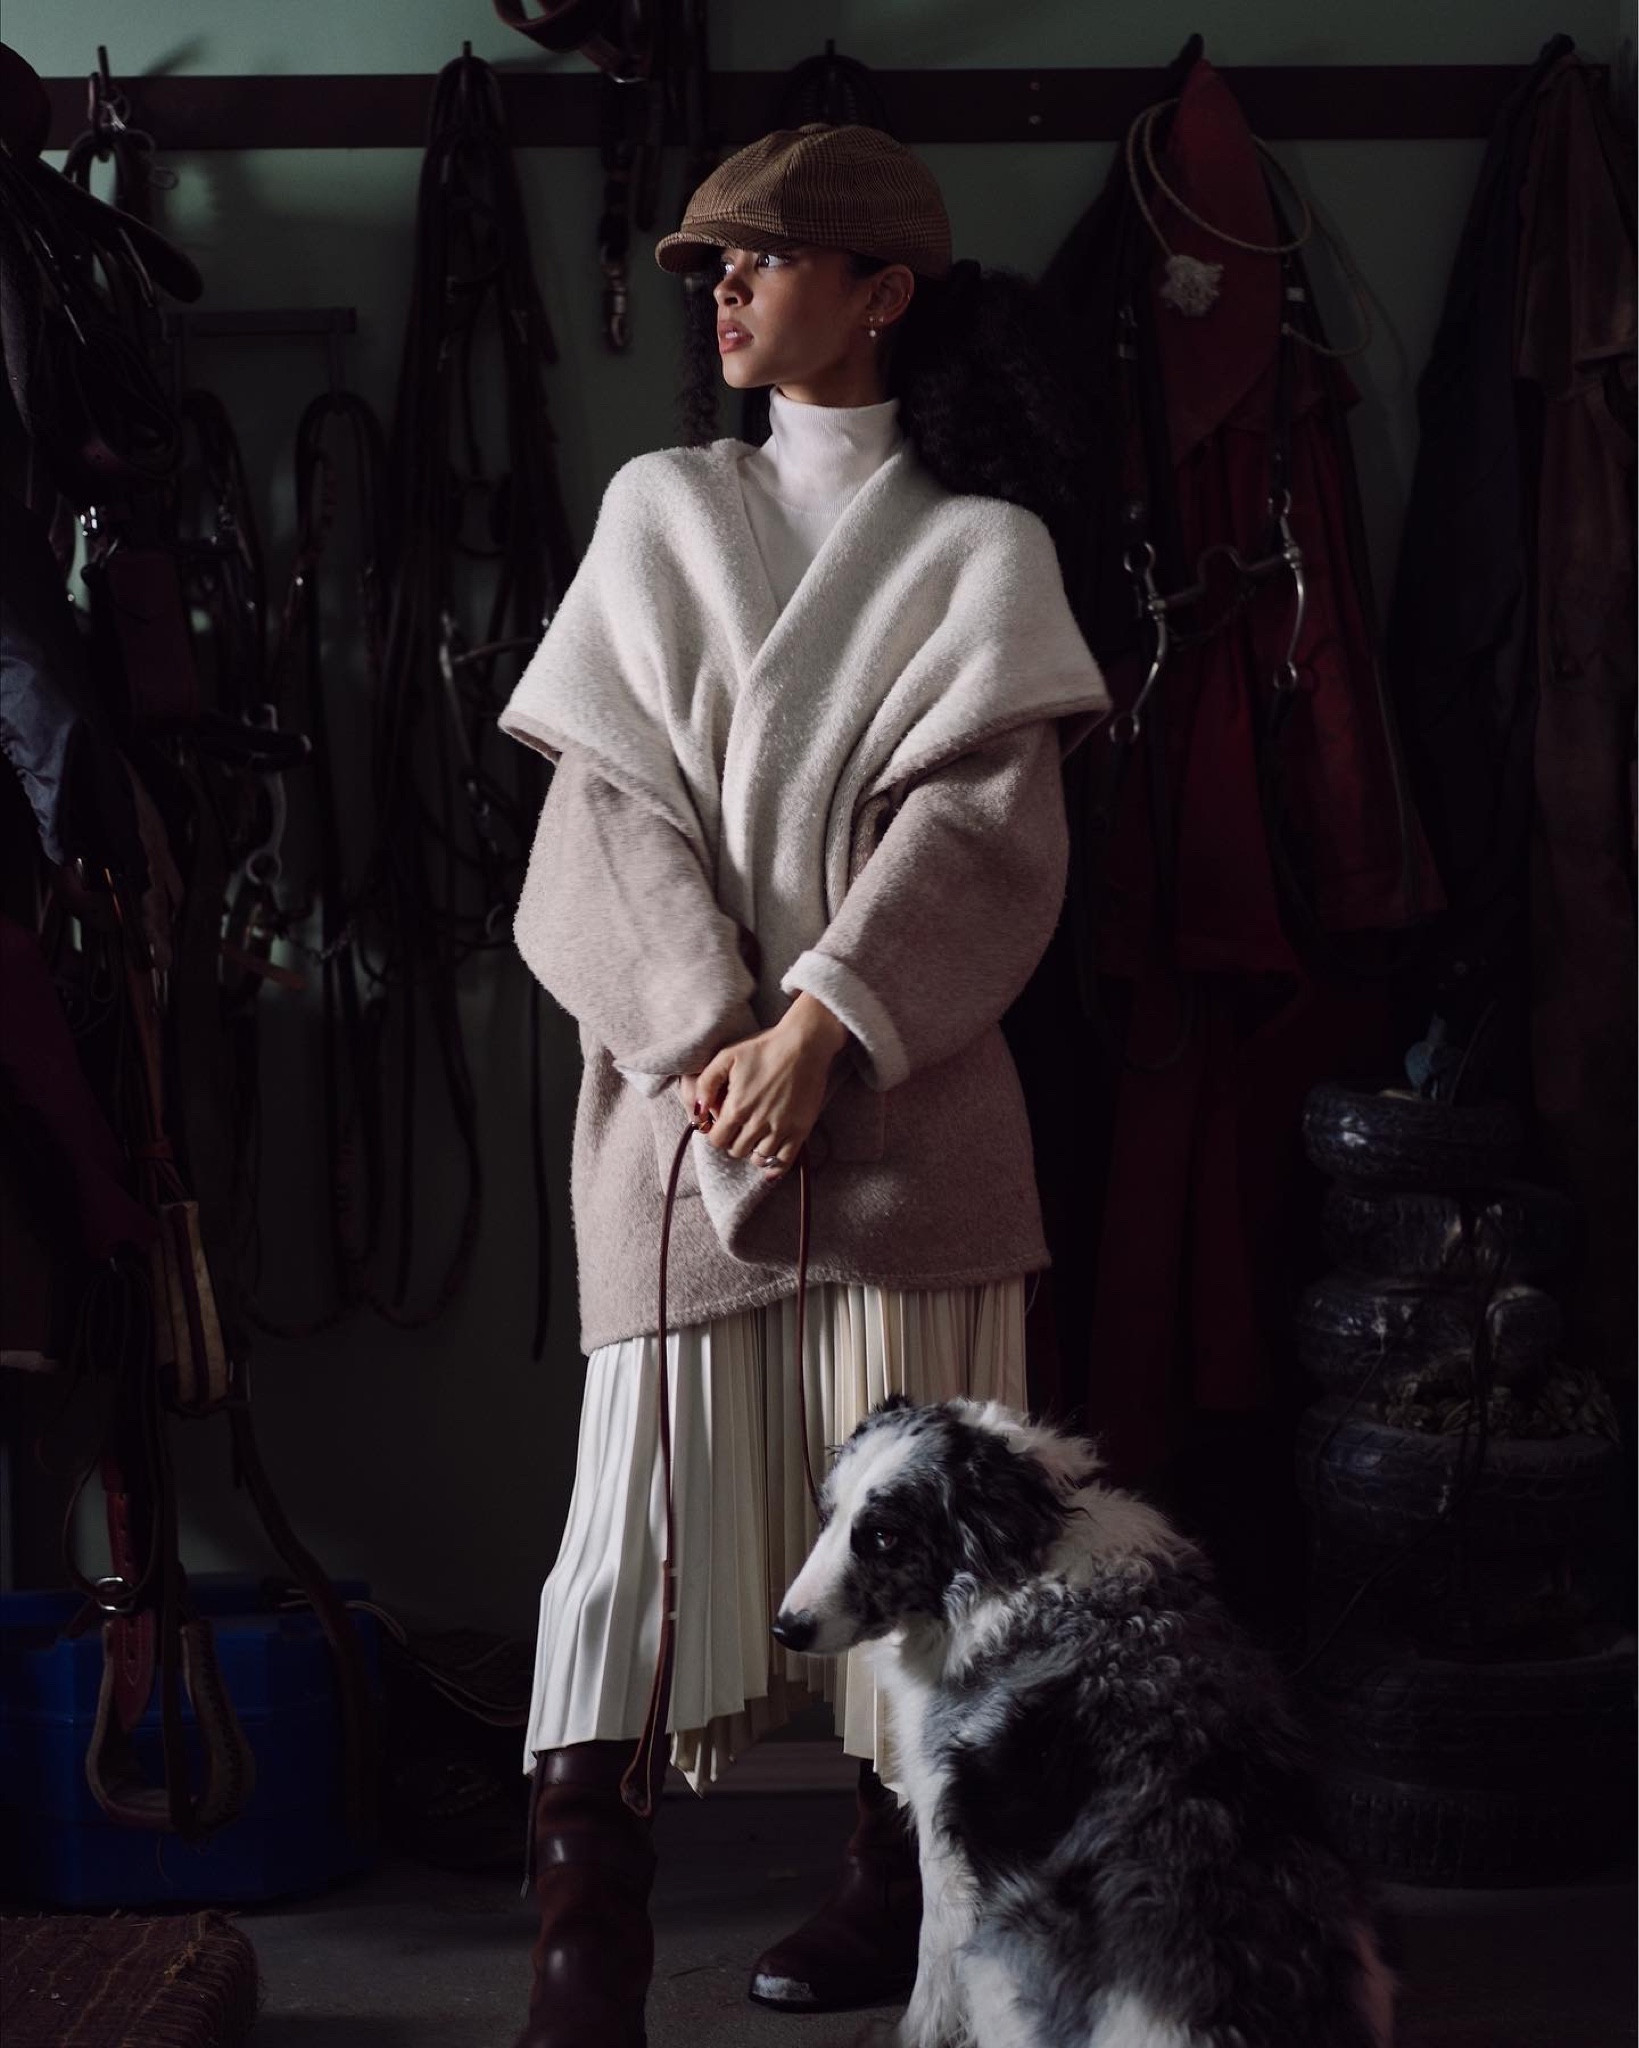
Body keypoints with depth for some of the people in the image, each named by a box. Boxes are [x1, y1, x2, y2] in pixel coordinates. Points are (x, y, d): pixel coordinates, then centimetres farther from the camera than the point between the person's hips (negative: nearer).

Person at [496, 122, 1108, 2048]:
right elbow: (613, 803, 4)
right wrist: (712, 1036, -10)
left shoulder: (981, 544, 9)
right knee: (648, 1480, -7)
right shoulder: (657, 512, 13)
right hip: (681, 1075, 1)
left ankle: (897, 1876, 20)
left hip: (896, 1089, -1)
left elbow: (977, 822, -3)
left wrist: (821, 1029, -15)